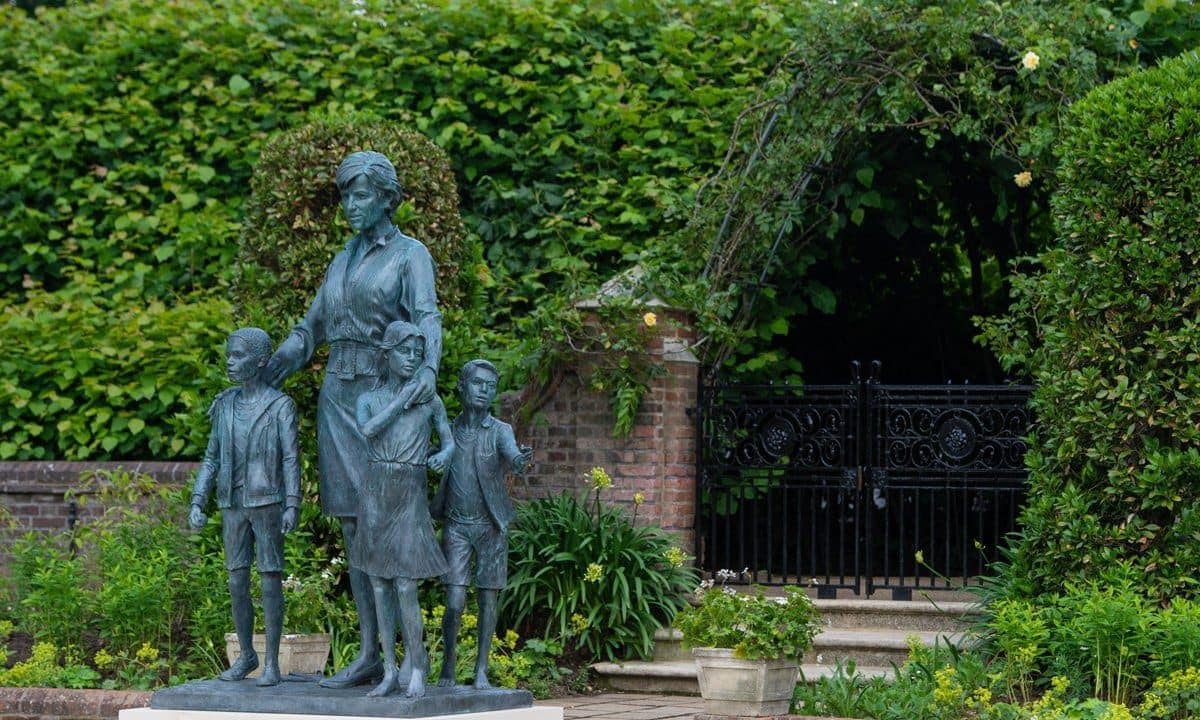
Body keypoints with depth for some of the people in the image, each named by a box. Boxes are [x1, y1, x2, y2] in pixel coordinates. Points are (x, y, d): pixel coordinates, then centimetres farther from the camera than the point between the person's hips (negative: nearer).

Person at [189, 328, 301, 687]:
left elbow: (291, 459, -8)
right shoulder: (225, 405, 9)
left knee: (271, 581, -3)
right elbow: (212, 459, 11)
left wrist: (292, 506, -16)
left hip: (268, 503, -5)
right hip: (234, 506, 5)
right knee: (237, 582, 6)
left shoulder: (280, 405, -5)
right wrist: (197, 503, 2)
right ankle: (246, 654, 19)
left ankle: (272, 663, 2)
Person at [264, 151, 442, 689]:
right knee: (353, 527, 4)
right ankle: (368, 654, 7)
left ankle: (406, 653, -5)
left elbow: (427, 319, -21)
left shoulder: (411, 255, -3)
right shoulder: (343, 261, 17)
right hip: (339, 396, 7)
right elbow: (309, 332, 20)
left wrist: (430, 368, -43)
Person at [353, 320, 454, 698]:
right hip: (375, 496, 2)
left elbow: (450, 442, 10)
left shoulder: (431, 400, 5)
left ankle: (417, 671, -1)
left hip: (411, 498, -2)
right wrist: (404, 398, -12)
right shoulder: (369, 399, 5)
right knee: (380, 585, 2)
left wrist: (443, 455, -12)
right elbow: (367, 430, -15)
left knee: (406, 587, -9)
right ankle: (390, 673, 8)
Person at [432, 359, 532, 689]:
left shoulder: (500, 431, -9)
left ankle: (481, 670, 11)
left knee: (488, 599, 1)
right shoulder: (447, 430, -1)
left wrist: (521, 460, -53)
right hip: (456, 526, 1)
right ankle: (448, 667, 9)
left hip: (491, 526, -1)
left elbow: (511, 456, -29)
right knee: (455, 602, -8)